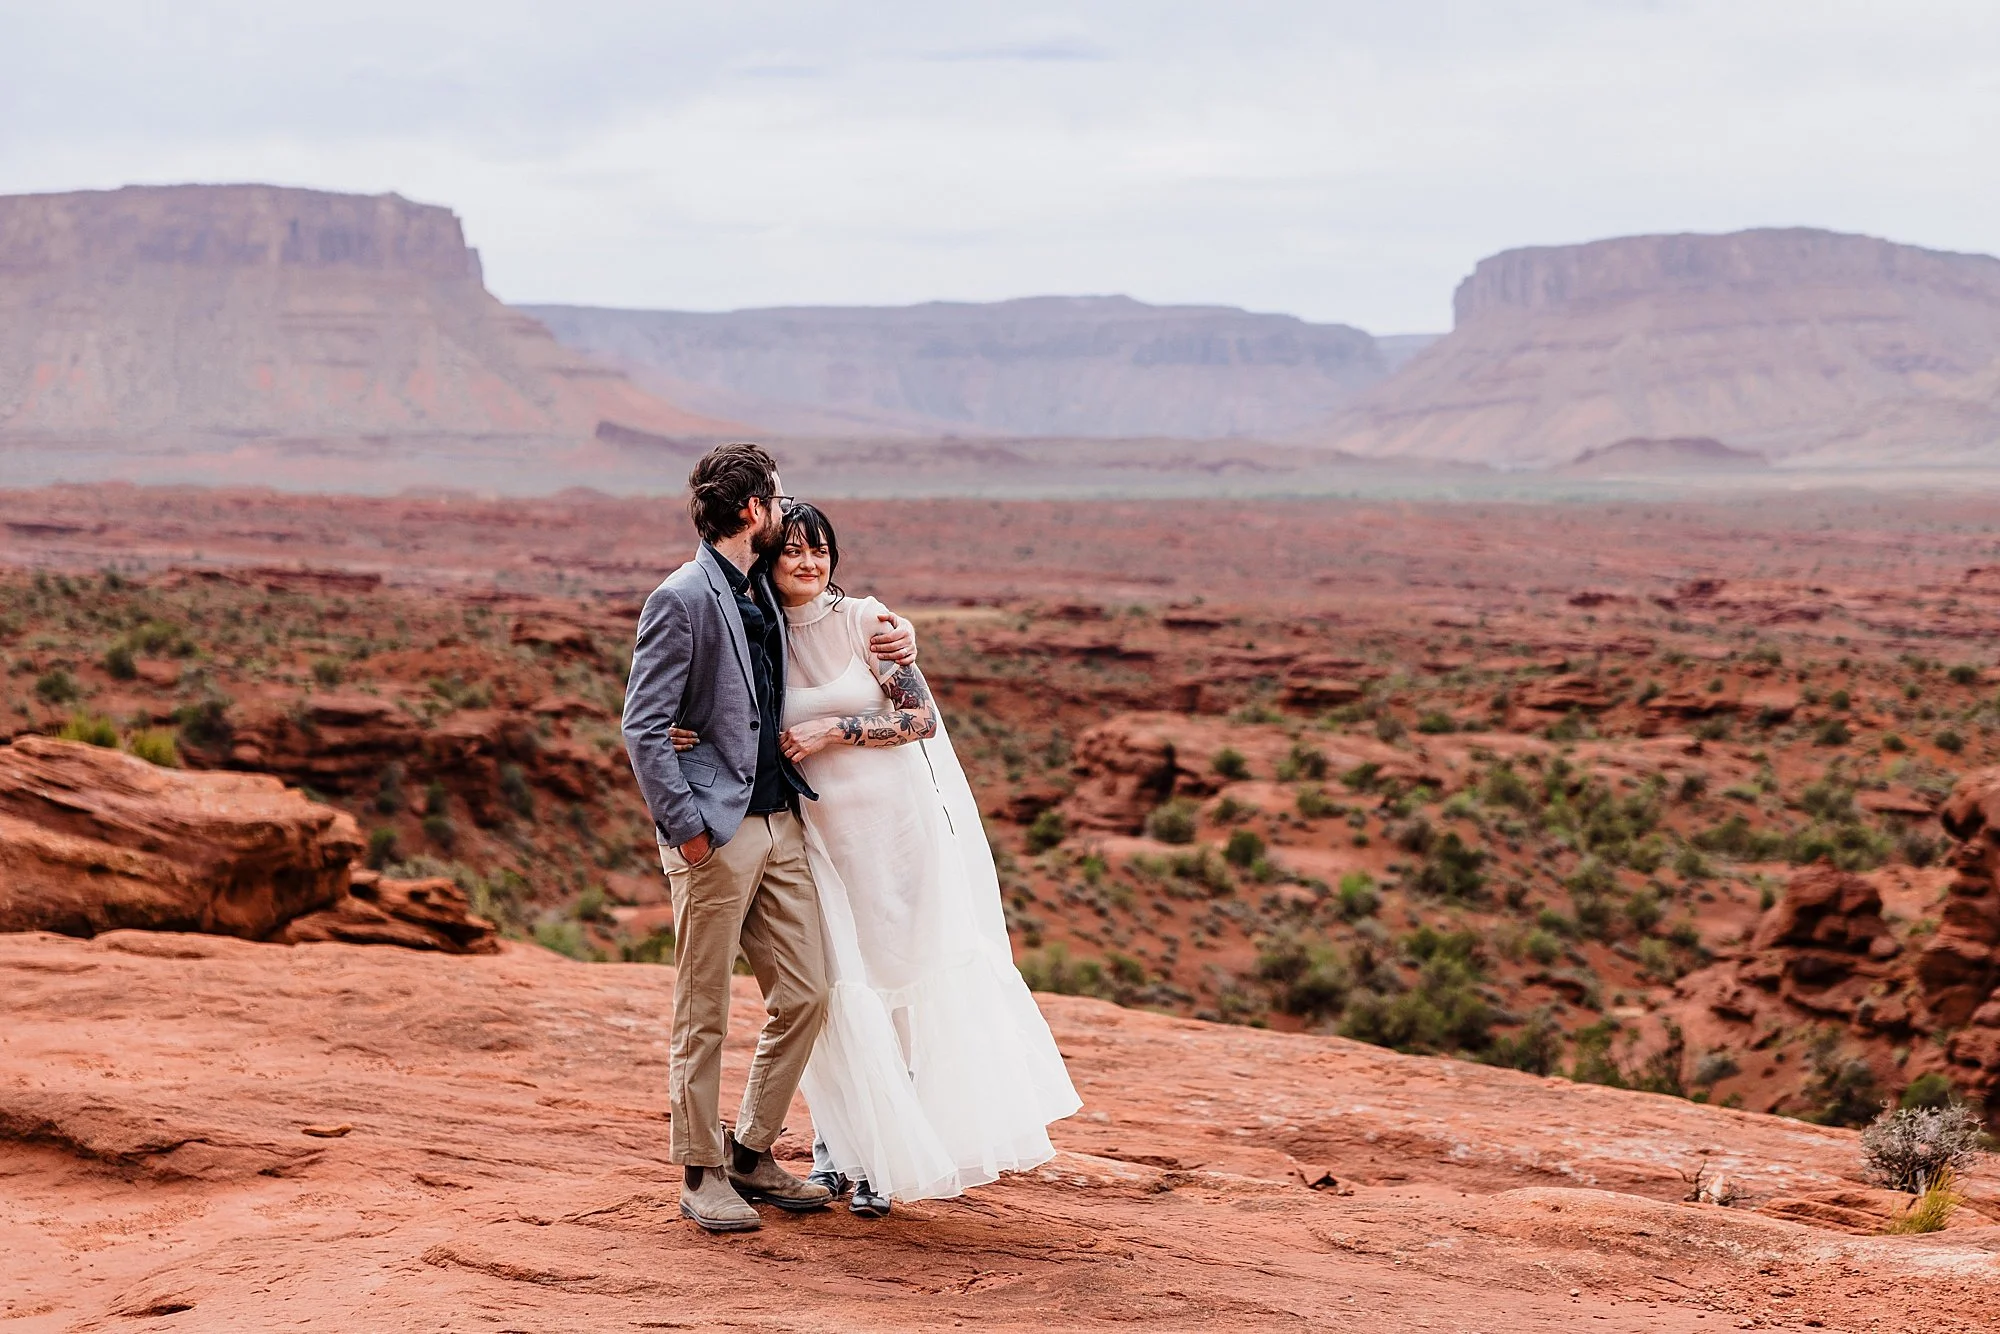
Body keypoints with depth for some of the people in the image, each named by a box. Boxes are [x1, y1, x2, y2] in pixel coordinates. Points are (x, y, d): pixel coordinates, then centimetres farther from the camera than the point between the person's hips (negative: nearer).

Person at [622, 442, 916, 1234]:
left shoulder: (765, 596, 15)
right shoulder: (682, 599, -9)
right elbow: (644, 726, -13)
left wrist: (893, 644, 12)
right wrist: (685, 825, -18)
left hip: (780, 821, 8)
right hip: (715, 833, -8)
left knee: (805, 996, 8)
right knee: (705, 1013, 1)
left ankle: (752, 1156, 22)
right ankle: (701, 1175, 12)